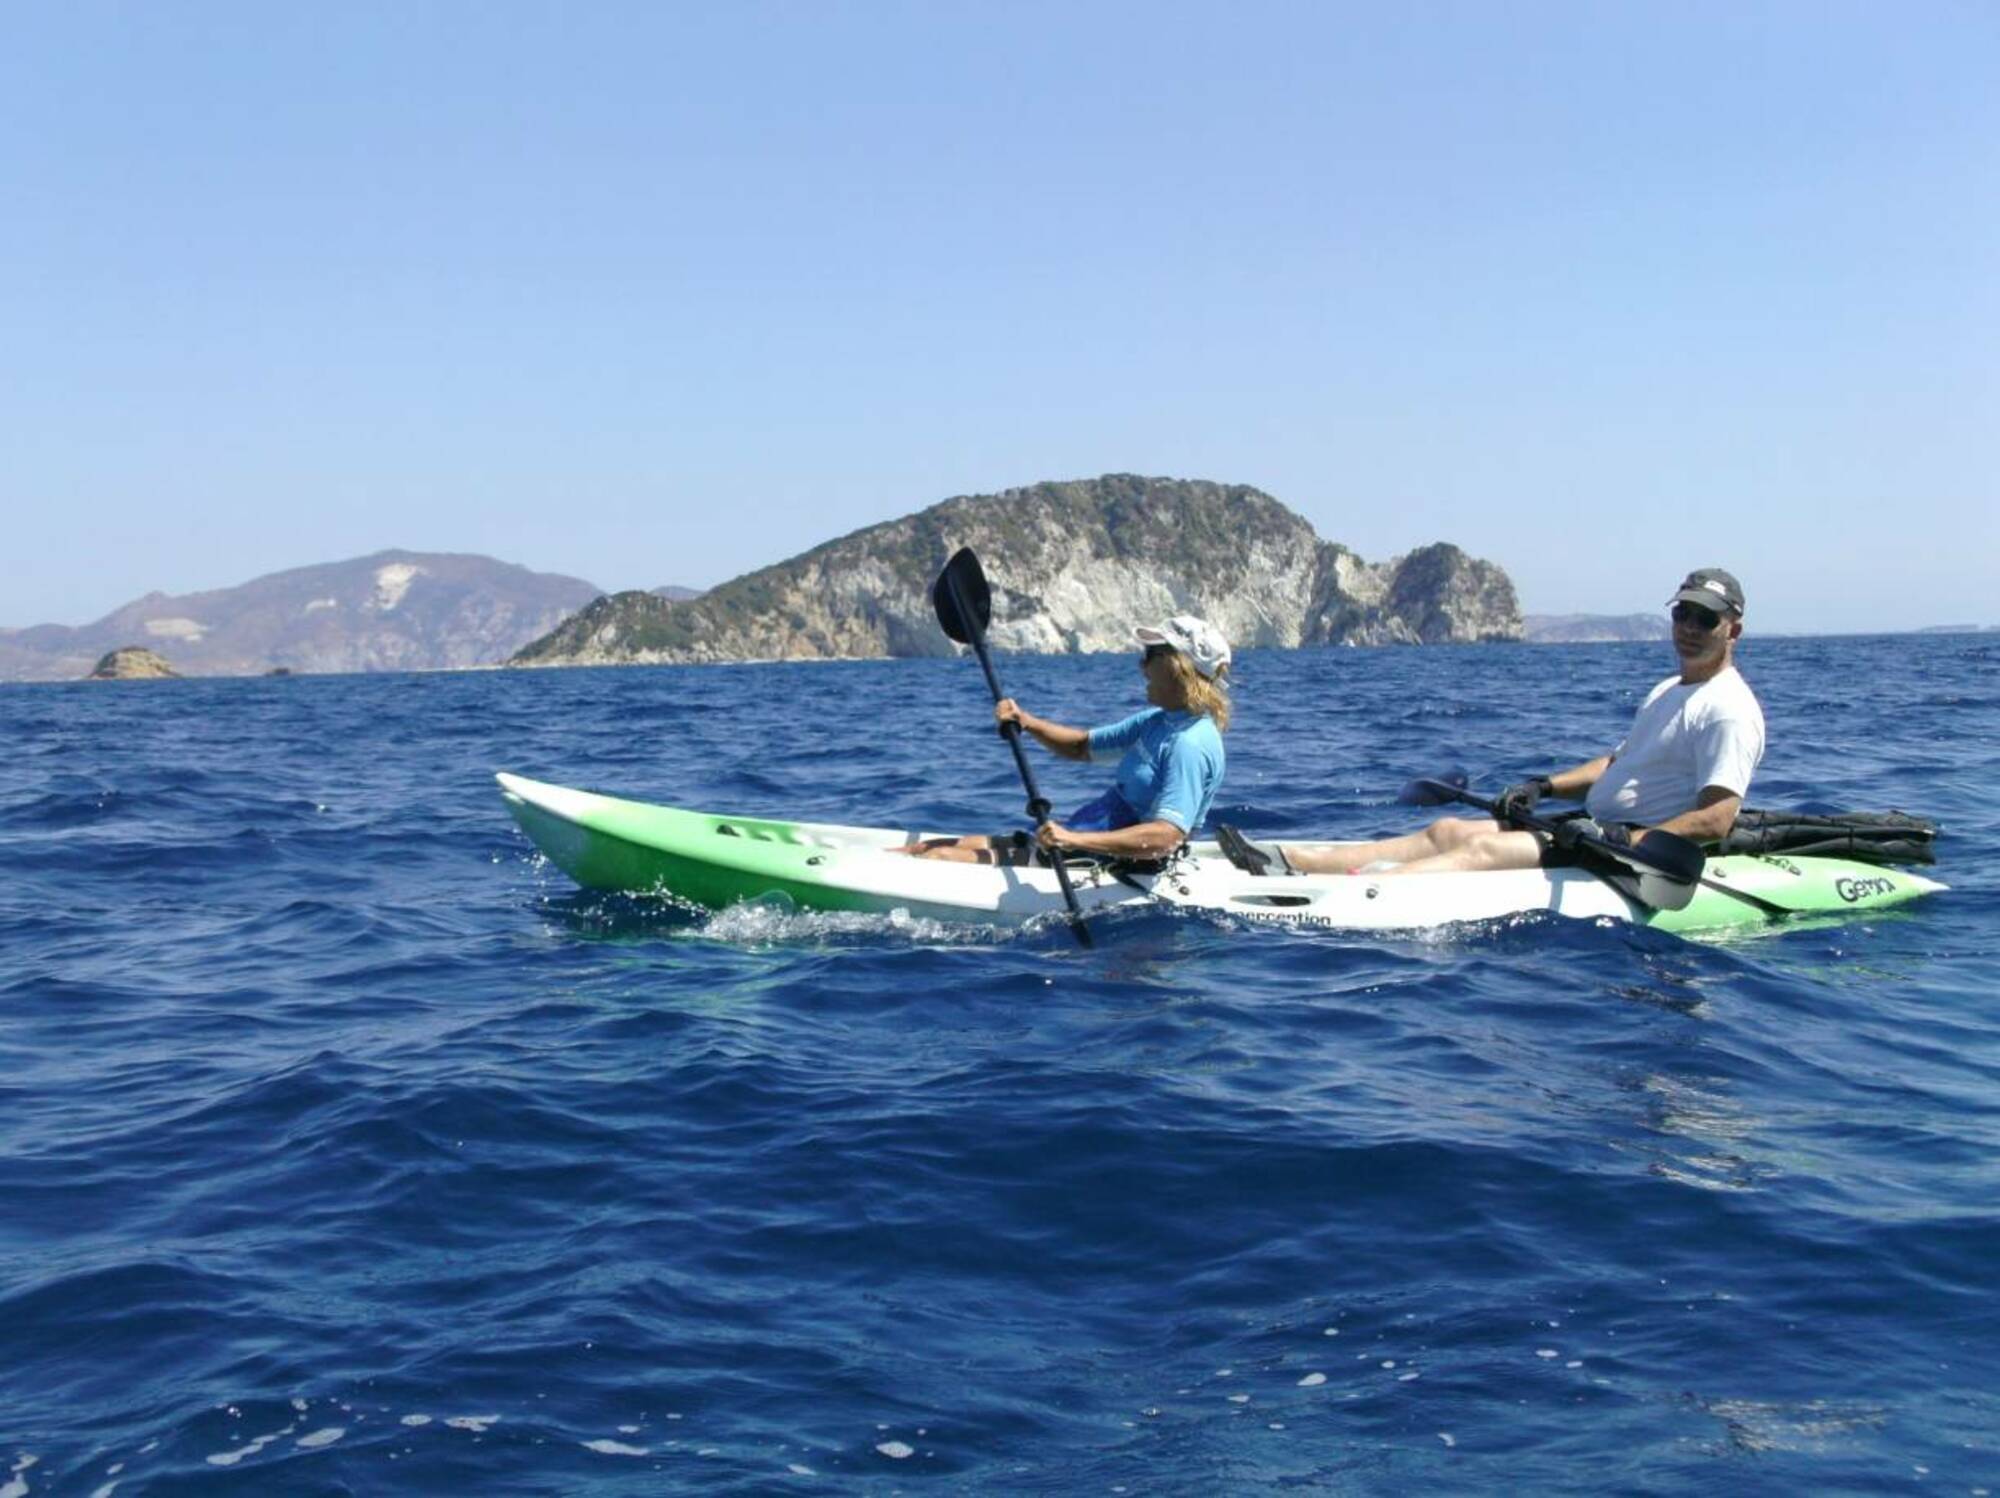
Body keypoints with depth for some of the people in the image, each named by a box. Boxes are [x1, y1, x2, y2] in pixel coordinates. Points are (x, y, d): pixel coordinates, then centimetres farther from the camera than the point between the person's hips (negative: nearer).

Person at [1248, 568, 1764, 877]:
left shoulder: (1729, 711, -11)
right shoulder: (1667, 693, 20)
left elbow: (1715, 821, -22)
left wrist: (1618, 840, -29)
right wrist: (1544, 786, 15)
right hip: (1597, 827, 9)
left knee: (1483, 848, -24)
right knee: (1447, 830, -2)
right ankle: (1286, 863, -11)